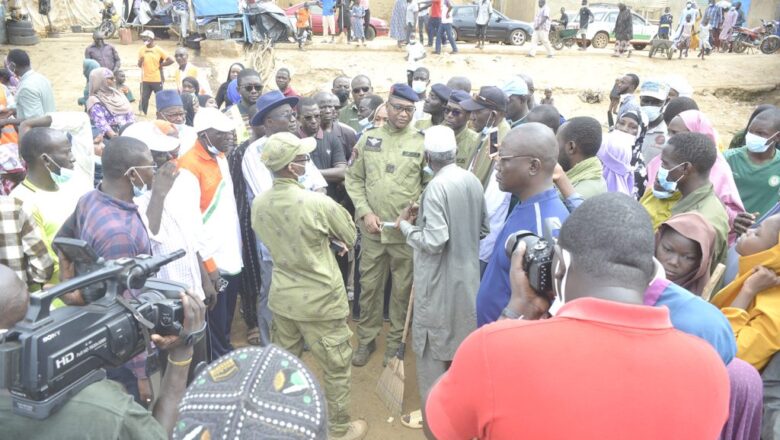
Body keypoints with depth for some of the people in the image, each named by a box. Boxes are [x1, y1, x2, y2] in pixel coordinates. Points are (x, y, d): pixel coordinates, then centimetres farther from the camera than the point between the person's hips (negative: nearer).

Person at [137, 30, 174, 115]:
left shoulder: (158, 50, -7)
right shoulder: (142, 49, 4)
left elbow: (171, 60, -10)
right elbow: (139, 65, 7)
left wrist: (161, 65, -5)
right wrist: (141, 61, -14)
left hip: (157, 79, -3)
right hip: (145, 80, 3)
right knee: (144, 99, 5)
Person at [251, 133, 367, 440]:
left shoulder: (258, 205, -6)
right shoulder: (317, 203, -25)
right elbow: (351, 237, -8)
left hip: (282, 297, 6)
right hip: (320, 301, -6)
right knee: (337, 367, 14)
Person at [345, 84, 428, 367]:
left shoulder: (422, 143, -2)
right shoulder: (369, 138, 3)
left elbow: (431, 185, 0)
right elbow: (353, 179, 4)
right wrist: (365, 213, -7)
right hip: (372, 228, 2)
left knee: (402, 287, 11)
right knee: (369, 285, 12)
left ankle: (396, 339, 30)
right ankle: (366, 339, 30)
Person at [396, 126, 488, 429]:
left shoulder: (436, 187, -22)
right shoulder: (473, 181, 1)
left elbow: (434, 242, -24)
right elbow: (484, 229, 9)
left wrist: (405, 225, -10)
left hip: (439, 281, -8)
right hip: (467, 274, 8)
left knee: (433, 347, 8)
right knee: (460, 343, 22)